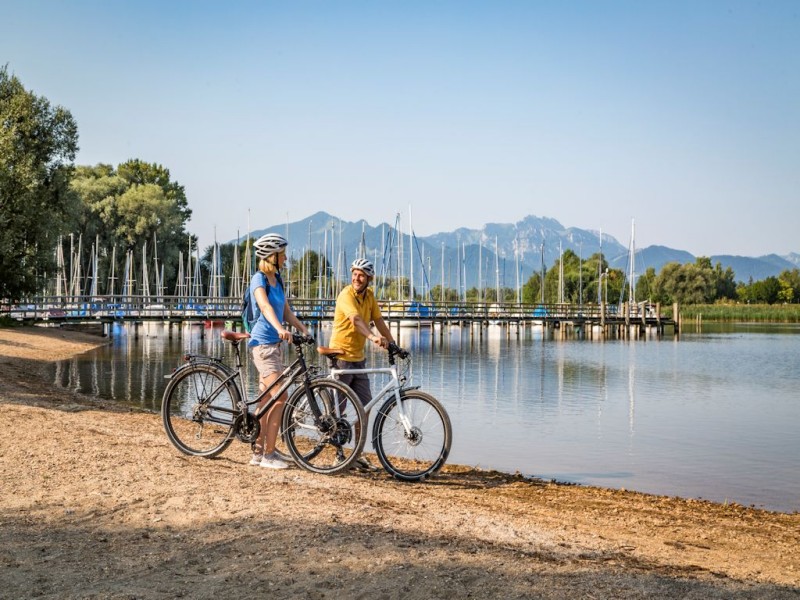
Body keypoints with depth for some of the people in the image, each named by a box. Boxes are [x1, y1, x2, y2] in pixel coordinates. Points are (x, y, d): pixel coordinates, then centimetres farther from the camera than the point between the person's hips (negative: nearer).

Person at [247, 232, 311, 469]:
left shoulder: (277, 280, 13)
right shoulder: (259, 279, -12)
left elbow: (287, 311, 12)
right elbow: (265, 307, -30)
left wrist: (303, 329, -3)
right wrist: (280, 328, -47)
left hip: (275, 344, 9)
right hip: (263, 343, -9)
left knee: (268, 398, 12)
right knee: (280, 397, -15)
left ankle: (259, 451, 20)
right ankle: (268, 454, -8)